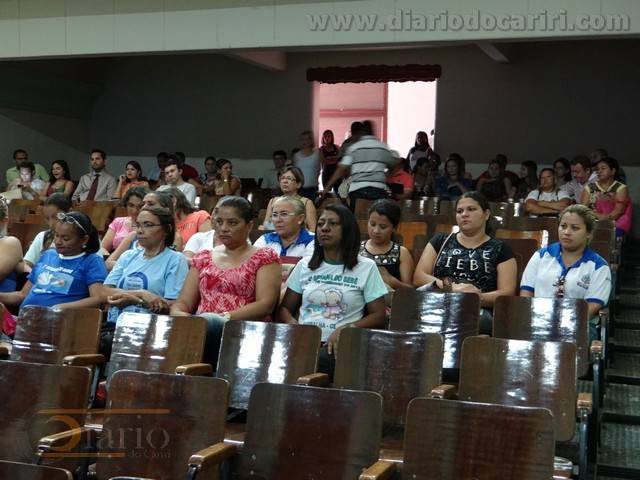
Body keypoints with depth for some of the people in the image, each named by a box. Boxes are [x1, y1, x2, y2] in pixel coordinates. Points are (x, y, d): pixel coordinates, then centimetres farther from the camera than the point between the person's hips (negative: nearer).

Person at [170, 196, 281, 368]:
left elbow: (265, 305, -3)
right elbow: (182, 303, 17)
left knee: (207, 321, -38)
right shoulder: (203, 258, 24)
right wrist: (179, 316, -9)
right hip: (200, 327, 3)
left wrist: (224, 318, -16)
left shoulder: (264, 258, 11)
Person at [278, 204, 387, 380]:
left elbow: (379, 316, 4)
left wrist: (345, 329, -14)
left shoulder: (366, 267, 8)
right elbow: (285, 309, 19)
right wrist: (293, 325, -5)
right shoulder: (304, 265, 18)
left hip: (339, 346, -3)